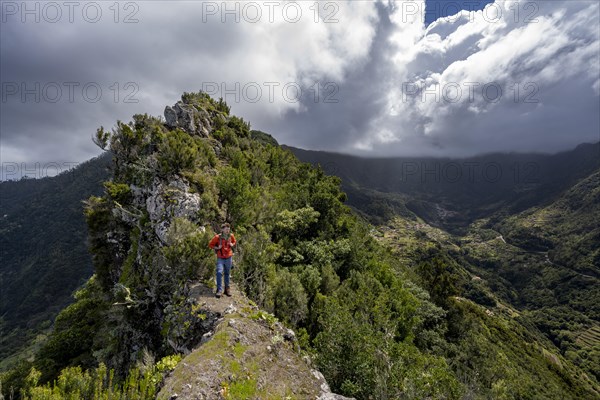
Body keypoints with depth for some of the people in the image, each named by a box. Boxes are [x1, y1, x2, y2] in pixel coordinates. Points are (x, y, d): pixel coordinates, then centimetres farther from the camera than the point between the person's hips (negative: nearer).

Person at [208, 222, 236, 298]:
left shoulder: (231, 236, -4)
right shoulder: (217, 237, -13)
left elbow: (234, 241, 18)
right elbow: (210, 244, -1)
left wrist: (232, 244, -3)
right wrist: (217, 248, -15)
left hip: (228, 257, 3)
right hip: (220, 258, -3)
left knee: (227, 273, 12)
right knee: (219, 272, -15)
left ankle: (227, 289, 25)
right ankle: (219, 290, -7)